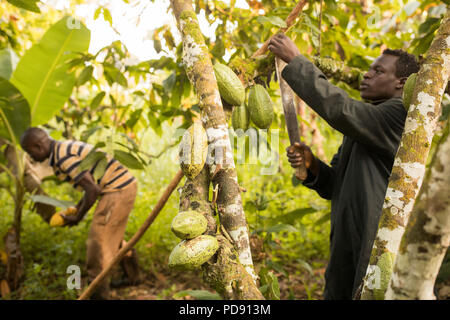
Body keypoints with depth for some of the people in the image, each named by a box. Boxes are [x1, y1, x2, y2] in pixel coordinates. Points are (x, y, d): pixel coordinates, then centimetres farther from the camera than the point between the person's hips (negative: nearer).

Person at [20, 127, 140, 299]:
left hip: (118, 191, -10)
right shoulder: (68, 147, 15)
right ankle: (131, 276, 41)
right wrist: (79, 205, 15)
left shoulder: (63, 157, -17)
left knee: (98, 241, -5)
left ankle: (98, 294, 4)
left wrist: (78, 217, -6)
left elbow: (93, 189, -20)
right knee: (113, 237, 25)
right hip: (125, 184, 10)